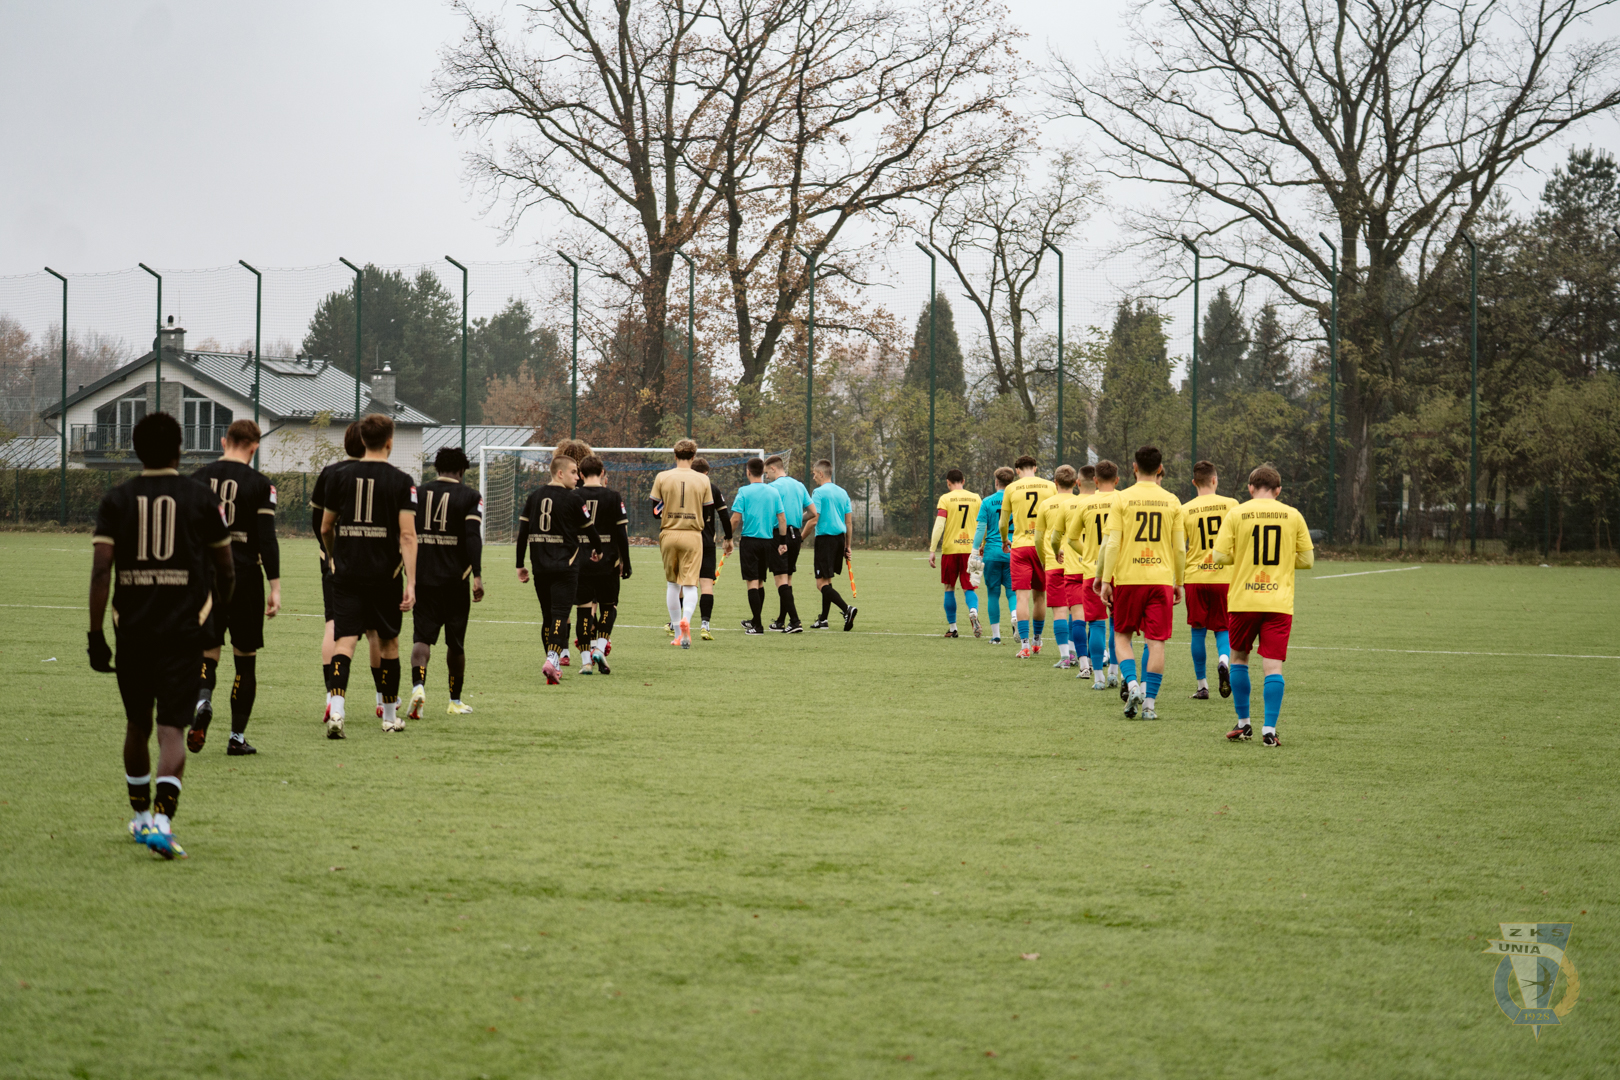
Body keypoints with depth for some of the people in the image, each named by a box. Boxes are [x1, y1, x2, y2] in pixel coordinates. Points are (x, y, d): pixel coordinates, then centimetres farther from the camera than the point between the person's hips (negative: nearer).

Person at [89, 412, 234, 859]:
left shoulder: (117, 500, 2)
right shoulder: (202, 499, 0)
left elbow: (100, 570, -6)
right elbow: (226, 569, 7)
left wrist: (96, 634, -2)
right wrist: (223, 604, 27)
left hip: (132, 630, 2)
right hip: (184, 630, -2)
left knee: (137, 725, 19)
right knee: (172, 728, -5)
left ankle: (141, 817, 32)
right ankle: (161, 820, -23)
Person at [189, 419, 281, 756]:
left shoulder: (198, 478, 6)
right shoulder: (260, 485, -4)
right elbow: (267, 539, -8)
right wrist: (275, 588, -6)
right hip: (244, 576, -2)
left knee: (207, 651, 7)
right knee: (245, 658, 8)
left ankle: (202, 699, -26)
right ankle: (237, 737, 9)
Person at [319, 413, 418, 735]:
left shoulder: (342, 476, 4)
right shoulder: (401, 481, -4)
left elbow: (325, 529, 13)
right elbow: (407, 535, -11)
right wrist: (411, 582, -12)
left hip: (346, 574, 1)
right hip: (385, 574, -1)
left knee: (345, 640, -3)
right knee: (388, 642, 13)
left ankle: (336, 709, -24)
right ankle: (390, 715, 24)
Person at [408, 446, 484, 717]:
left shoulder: (417, 494, 7)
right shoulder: (470, 498, -2)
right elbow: (473, 537, -13)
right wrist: (477, 576, -15)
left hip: (423, 579, 1)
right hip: (455, 581, -1)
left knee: (422, 638, -1)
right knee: (456, 643, 11)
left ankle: (418, 685, -27)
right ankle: (455, 700, 20)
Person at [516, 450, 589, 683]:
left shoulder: (534, 496, 7)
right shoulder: (573, 498, -8)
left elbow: (522, 532, 7)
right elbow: (587, 528, 0)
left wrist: (520, 565, 12)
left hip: (540, 565, 5)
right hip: (565, 565, -5)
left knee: (547, 613, 13)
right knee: (560, 612, -7)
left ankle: (554, 659, 18)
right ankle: (552, 660, -23)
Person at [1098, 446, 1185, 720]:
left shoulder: (1122, 499, -2)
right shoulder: (1172, 502, 4)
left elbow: (1112, 544, -7)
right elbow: (1180, 548, 5)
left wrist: (1106, 579, -2)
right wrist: (1179, 582, 15)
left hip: (1128, 577, -1)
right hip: (1161, 578, 1)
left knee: (1122, 636, 13)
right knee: (1155, 641, 3)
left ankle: (1132, 685, -8)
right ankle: (1150, 703, 1)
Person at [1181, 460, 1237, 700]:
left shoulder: (1185, 510, -1)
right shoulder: (1230, 504, -1)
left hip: (1195, 577, 0)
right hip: (1224, 575, 0)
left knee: (1198, 632, 8)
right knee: (1222, 628, 13)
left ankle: (1202, 686, 9)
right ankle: (1223, 660, -18)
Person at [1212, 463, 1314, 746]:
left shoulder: (1236, 514, -1)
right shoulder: (1293, 516, 3)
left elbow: (1220, 556, -4)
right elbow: (1307, 560, 7)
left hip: (1243, 600, 0)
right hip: (1279, 602, 0)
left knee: (1239, 658, 17)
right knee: (1273, 666, -1)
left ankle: (1243, 723, 20)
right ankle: (1269, 730, -10)